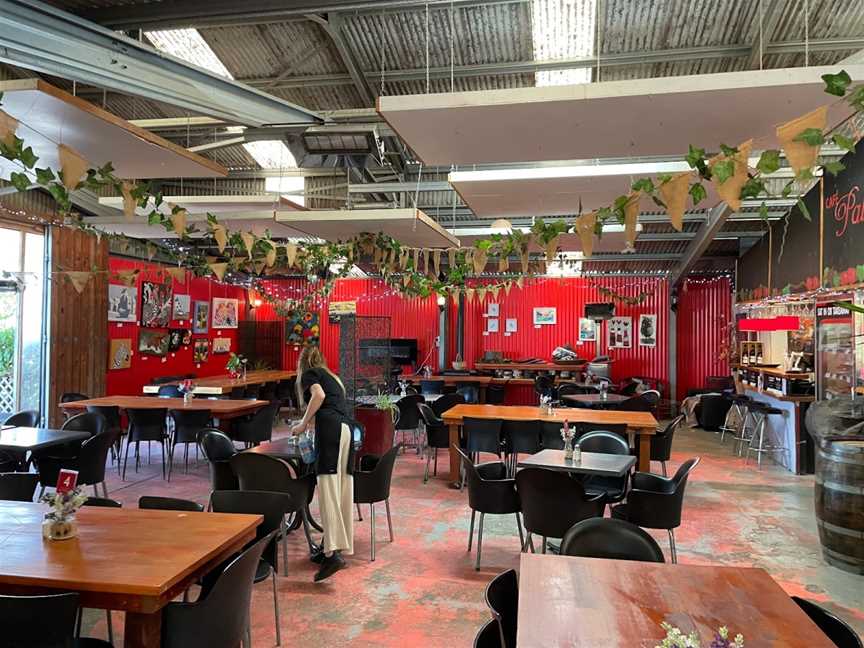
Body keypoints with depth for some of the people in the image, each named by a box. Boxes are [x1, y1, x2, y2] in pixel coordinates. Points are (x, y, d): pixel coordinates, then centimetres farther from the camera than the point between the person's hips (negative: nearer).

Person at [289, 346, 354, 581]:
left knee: (328, 491, -14)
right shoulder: (331, 376, 35)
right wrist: (310, 422, 67)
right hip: (347, 429, 8)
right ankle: (338, 548, 11)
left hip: (330, 427, -7)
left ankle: (333, 553, -23)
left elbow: (319, 395, -8)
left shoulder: (309, 373, 13)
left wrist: (303, 424, 2)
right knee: (343, 493, 6)